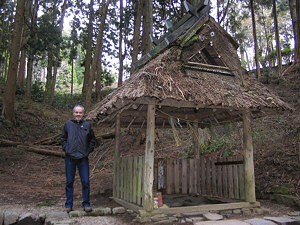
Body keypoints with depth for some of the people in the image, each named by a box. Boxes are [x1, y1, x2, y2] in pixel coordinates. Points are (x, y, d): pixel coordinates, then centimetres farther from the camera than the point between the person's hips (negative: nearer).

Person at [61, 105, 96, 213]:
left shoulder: (87, 125, 4)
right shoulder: (68, 124, 5)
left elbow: (92, 140, 13)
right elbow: (63, 138, 16)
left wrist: (88, 151, 3)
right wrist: (66, 149, 4)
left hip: (83, 159, 0)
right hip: (70, 158, 1)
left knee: (85, 182, 1)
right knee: (69, 182, 8)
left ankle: (86, 204, 15)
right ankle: (69, 205, 20)